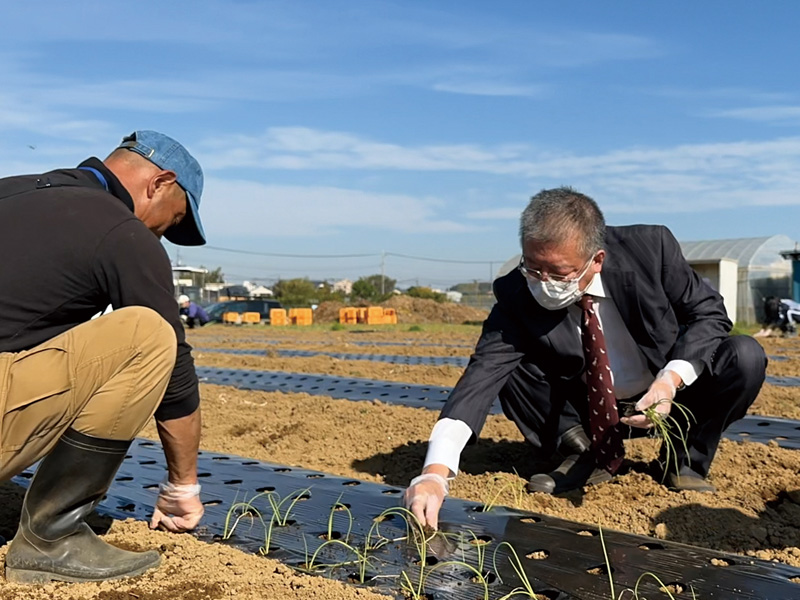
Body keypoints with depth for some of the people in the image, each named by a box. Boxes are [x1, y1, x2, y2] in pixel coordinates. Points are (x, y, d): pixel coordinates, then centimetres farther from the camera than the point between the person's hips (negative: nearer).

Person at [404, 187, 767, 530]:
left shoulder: (650, 248, -24)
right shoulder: (518, 295, -24)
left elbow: (709, 312, -12)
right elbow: (483, 373, -33)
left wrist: (672, 380, -31)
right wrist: (435, 472, -47)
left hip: (669, 392, 0)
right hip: (587, 410, 0)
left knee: (745, 357, -26)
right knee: (505, 364, -22)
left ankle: (686, 462, -3)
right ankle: (584, 454, -4)